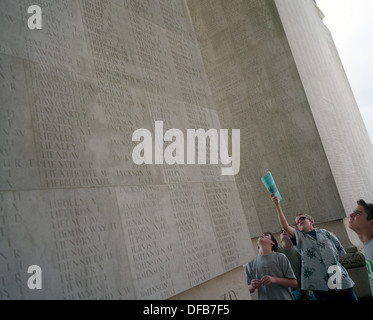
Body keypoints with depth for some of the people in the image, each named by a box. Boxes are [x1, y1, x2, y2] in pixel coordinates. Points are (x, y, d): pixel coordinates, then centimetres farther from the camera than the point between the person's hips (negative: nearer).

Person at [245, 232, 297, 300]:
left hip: (284, 297, -1)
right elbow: (248, 290, 7)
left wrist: (274, 280, -17)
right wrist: (253, 286, -15)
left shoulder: (280, 257, -3)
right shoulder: (250, 264, 1)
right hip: (264, 298, 1)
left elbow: (294, 283, -4)